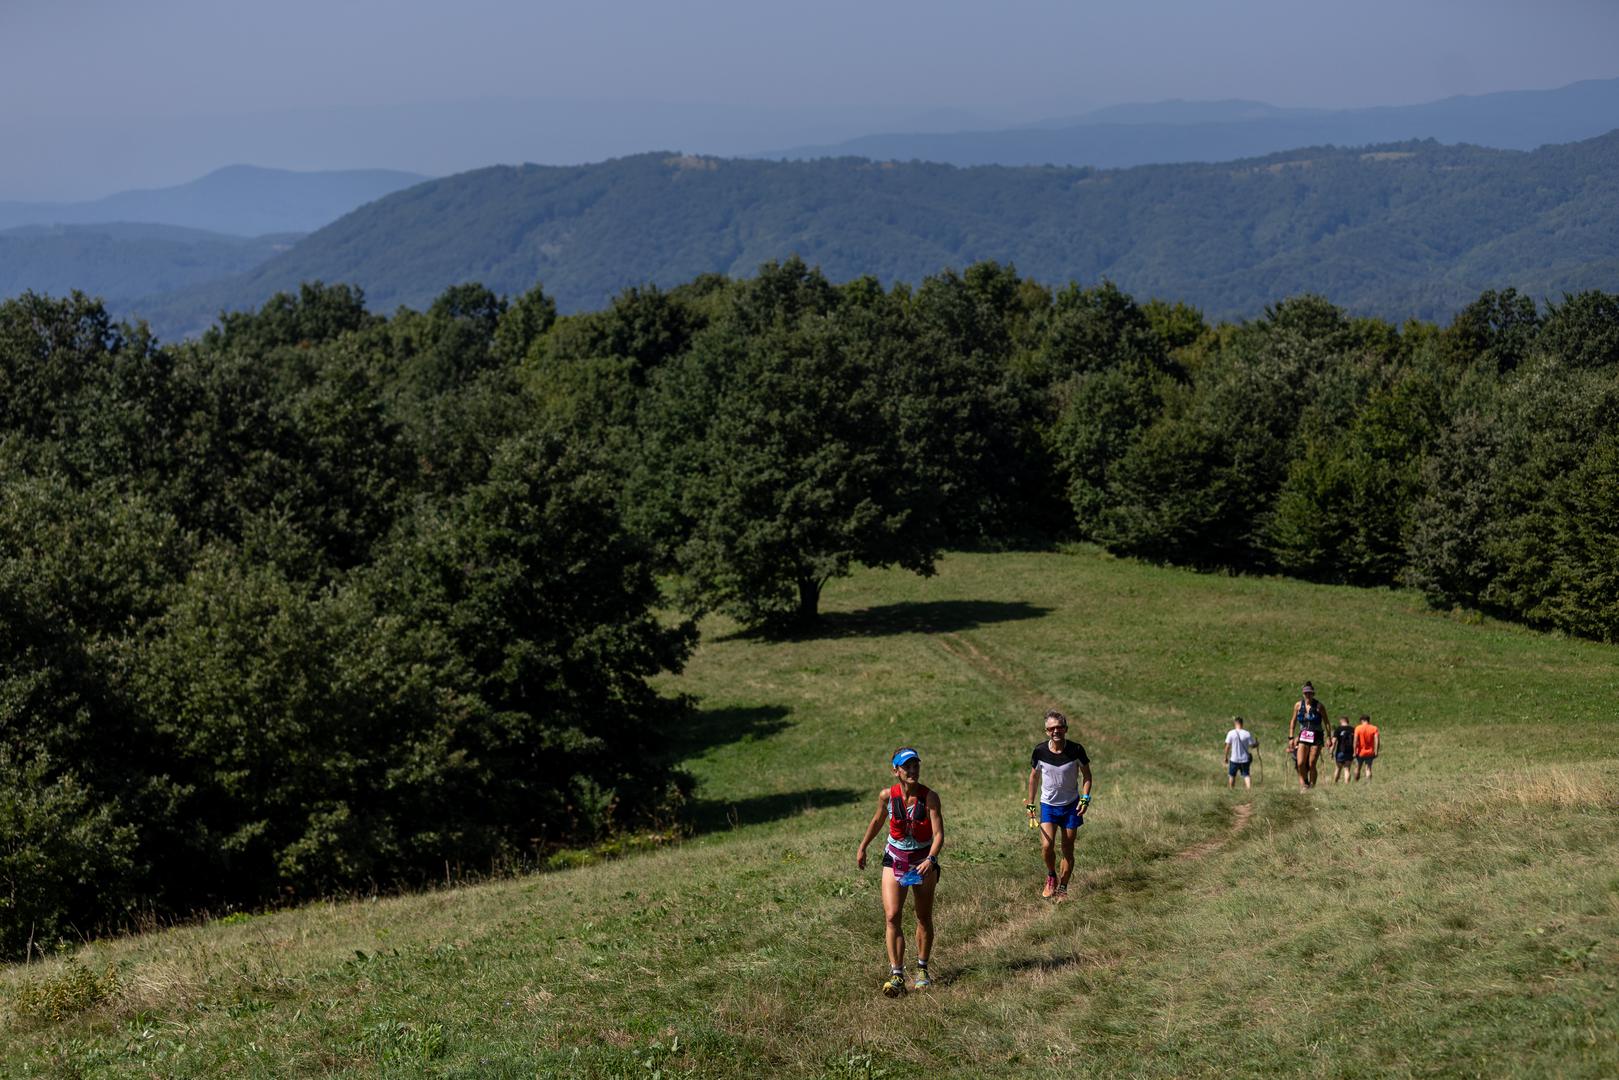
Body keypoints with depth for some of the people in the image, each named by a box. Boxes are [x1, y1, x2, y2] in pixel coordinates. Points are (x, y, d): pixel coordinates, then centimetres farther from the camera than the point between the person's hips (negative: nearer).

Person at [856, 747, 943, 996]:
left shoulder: (929, 797, -18)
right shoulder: (887, 796, -11)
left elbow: (939, 833, -23)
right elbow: (877, 821, 10)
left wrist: (930, 859, -39)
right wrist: (863, 847, 17)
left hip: (923, 861, -1)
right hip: (894, 859, 1)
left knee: (924, 918, 11)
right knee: (892, 917, -13)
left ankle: (922, 970, 29)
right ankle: (896, 975, -14)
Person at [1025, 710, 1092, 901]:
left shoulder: (1076, 750, -14)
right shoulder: (1040, 751, -12)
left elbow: (1086, 774, 1)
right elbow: (1034, 776, 4)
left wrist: (1085, 797, -12)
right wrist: (1030, 803, 7)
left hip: (1071, 806, 0)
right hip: (1048, 805, 0)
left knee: (1068, 849, 4)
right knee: (1047, 846, -14)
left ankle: (1062, 888, 21)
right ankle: (1051, 877, 15)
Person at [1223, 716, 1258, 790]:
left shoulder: (1231, 733, -9)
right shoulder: (1247, 734, -7)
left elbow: (1227, 746, -8)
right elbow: (1252, 745, -4)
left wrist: (1226, 757, 3)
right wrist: (1257, 743, 19)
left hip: (1234, 759, -1)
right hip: (1245, 759, 1)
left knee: (1231, 775, 16)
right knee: (1246, 775, 6)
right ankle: (1249, 789, -11)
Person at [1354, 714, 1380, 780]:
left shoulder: (1358, 728, -6)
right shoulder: (1374, 728, -2)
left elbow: (1355, 741, -11)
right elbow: (1377, 740, -8)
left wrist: (1354, 752, -8)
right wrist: (1376, 752, -5)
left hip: (1360, 753, -1)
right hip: (1370, 753, 1)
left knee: (1357, 768, 12)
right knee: (1368, 769, 5)